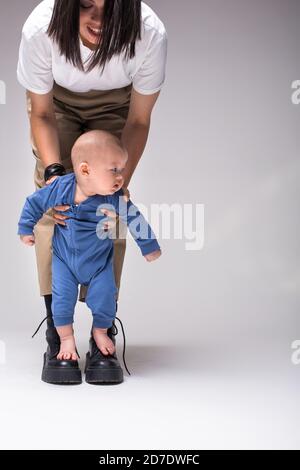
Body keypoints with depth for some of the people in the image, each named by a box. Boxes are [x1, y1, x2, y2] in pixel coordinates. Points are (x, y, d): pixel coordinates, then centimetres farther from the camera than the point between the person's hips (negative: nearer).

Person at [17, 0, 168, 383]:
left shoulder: (150, 35, -37)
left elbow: (138, 122, -21)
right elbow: (42, 115, -20)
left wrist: (120, 183, -32)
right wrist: (53, 173, -35)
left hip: (115, 103, 0)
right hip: (57, 99, 0)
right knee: (52, 204, -15)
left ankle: (104, 329, -5)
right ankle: (57, 329, -10)